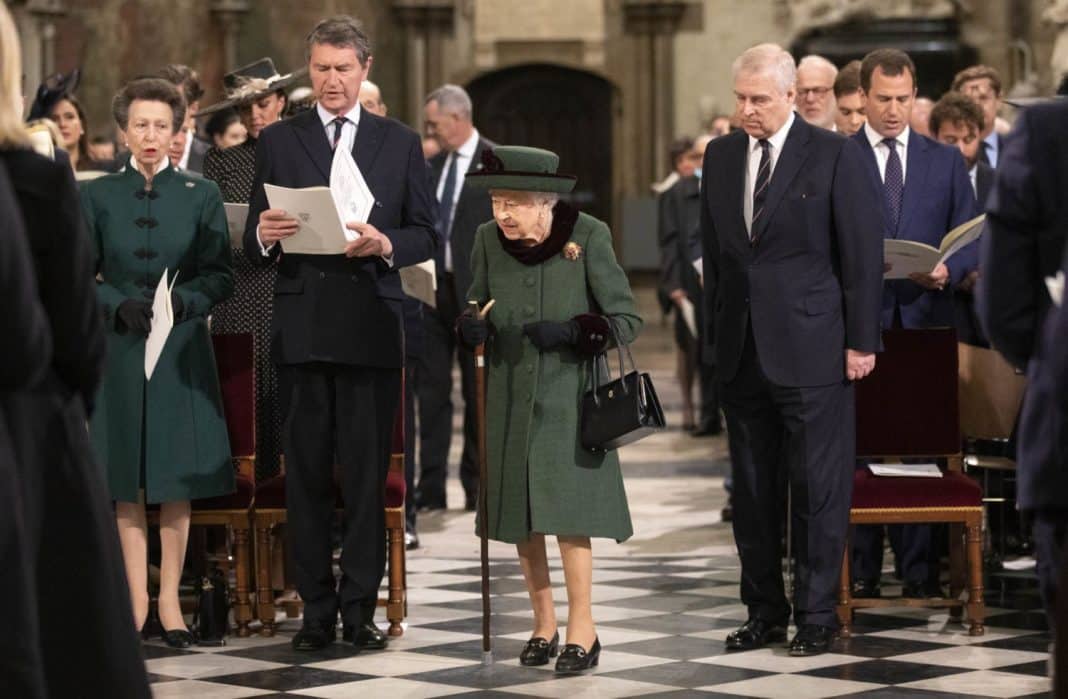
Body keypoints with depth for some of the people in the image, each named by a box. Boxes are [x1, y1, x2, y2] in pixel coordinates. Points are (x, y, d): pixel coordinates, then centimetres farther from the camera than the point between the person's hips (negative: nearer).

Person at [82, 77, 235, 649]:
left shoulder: (201, 196, 4)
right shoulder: (97, 196, 5)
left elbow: (221, 276, 1)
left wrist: (183, 301, -17)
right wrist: (117, 305, -14)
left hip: (182, 349, 0)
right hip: (119, 349, 0)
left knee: (177, 477, -1)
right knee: (126, 479, 1)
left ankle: (170, 598, 5)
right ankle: (136, 598, 5)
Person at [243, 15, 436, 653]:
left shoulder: (401, 143, 10)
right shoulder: (278, 141, 9)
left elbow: (426, 235, 7)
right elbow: (254, 245, 7)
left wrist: (385, 243, -13)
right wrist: (265, 235, -16)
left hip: (372, 328, 0)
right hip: (302, 329, 1)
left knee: (367, 475, 0)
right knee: (307, 474, 3)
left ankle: (360, 607, 5)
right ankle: (317, 610, 8)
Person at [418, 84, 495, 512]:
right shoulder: (433, 166, 12)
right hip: (433, 287, 5)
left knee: (478, 392, 4)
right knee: (431, 389, 3)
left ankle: (476, 486, 12)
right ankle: (430, 487, 5)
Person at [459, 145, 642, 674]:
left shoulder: (588, 237, -13)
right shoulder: (489, 240, -3)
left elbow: (627, 320, -9)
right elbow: (476, 309, 9)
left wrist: (572, 331, -25)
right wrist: (470, 327, -14)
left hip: (569, 392, -4)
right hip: (512, 396, 4)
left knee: (566, 507, -9)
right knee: (521, 513, 6)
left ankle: (582, 629, 1)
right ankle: (544, 624, 18)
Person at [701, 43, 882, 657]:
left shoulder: (835, 156, -5)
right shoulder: (721, 156, 10)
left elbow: (863, 253, -5)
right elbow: (714, 250, 14)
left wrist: (861, 341, -8)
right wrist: (715, 331, 10)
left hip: (811, 347, -5)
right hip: (741, 349, 5)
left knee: (819, 487, 0)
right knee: (752, 486, 10)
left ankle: (817, 615, 8)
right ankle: (764, 611, 19)